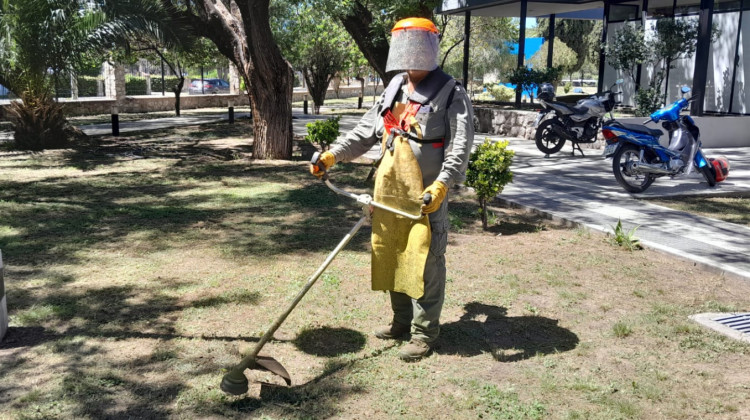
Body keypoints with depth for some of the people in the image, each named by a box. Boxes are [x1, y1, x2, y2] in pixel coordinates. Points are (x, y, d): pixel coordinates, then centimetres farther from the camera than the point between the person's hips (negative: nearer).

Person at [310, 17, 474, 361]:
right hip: (388, 192, 7)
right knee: (391, 257, 14)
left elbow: (460, 146, -14)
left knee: (424, 263, -2)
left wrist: (441, 184, -27)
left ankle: (424, 333, 12)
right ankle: (402, 320, 31)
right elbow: (365, 132, 17)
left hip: (426, 194, -7)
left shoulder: (451, 95, -5)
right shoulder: (393, 92, 15)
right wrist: (333, 155, 7)